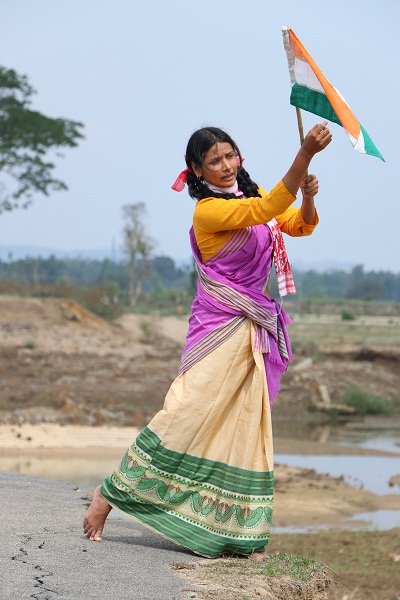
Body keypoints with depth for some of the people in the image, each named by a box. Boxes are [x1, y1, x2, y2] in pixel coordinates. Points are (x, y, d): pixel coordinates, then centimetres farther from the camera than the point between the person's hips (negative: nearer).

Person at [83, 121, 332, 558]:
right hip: (220, 325, -7)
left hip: (255, 331, 7)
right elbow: (267, 210, -26)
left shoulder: (252, 194, 12)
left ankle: (240, 535, 7)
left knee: (246, 426, 5)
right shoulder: (208, 210, -13)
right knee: (186, 415, -13)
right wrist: (306, 153, -36)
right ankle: (109, 494, -2)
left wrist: (308, 197, -9)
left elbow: (300, 225, 15)